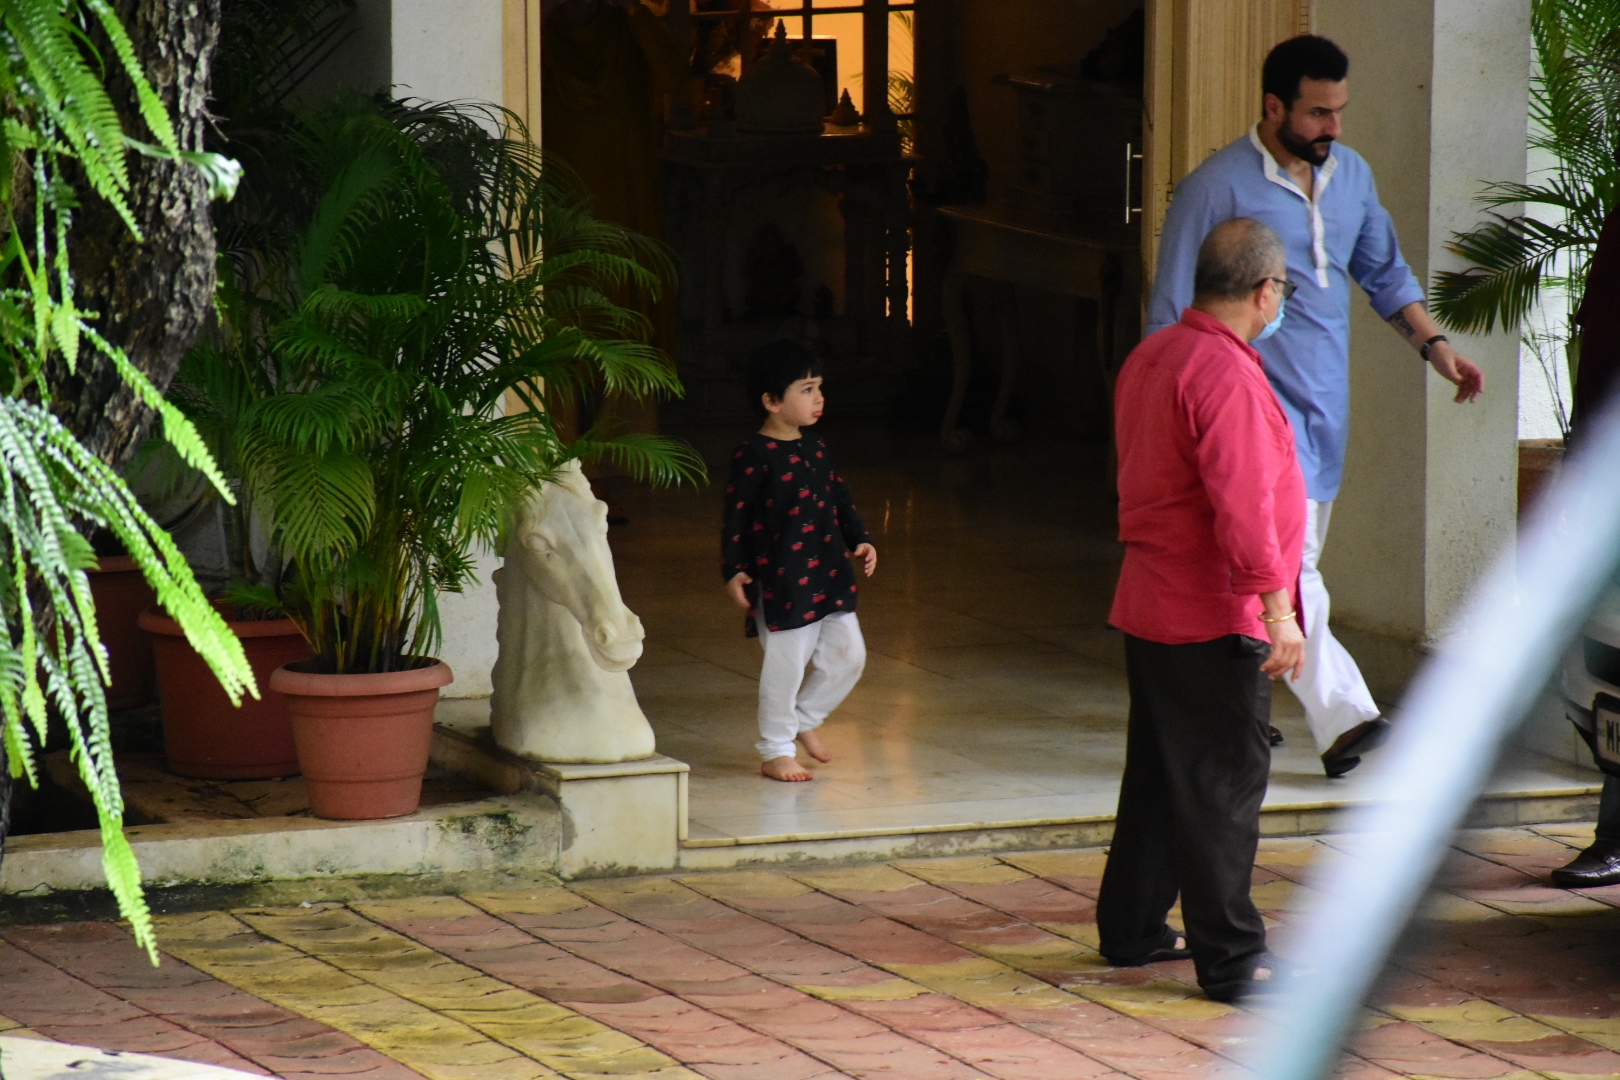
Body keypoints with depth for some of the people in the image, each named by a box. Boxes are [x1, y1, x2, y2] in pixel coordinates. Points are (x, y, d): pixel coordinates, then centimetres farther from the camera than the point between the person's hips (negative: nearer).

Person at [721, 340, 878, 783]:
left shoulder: (816, 448, 11)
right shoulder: (753, 457, -12)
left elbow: (840, 498, 20)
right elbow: (735, 517, -12)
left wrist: (860, 540, 9)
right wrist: (734, 570, -16)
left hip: (830, 576, 7)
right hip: (780, 582, -7)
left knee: (848, 655, 8)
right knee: (786, 663, -1)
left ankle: (805, 718, 30)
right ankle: (775, 752, 12)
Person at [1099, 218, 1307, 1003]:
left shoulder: (1150, 357, 11)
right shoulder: (1225, 374, -20)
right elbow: (1242, 505, -26)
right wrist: (1278, 611, -25)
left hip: (1149, 608, 10)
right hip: (1214, 616, -10)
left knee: (1159, 775, 19)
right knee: (1223, 788, -5)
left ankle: (1131, 930, 27)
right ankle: (1230, 960, -2)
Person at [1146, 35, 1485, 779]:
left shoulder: (1350, 174, 9)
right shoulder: (1216, 188, -11)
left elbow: (1383, 271, 22)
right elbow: (1173, 313, -8)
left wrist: (1432, 343, 9)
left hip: (1326, 401, 7)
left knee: (1294, 565, 13)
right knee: (1287, 561, -17)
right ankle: (1342, 721, -24)